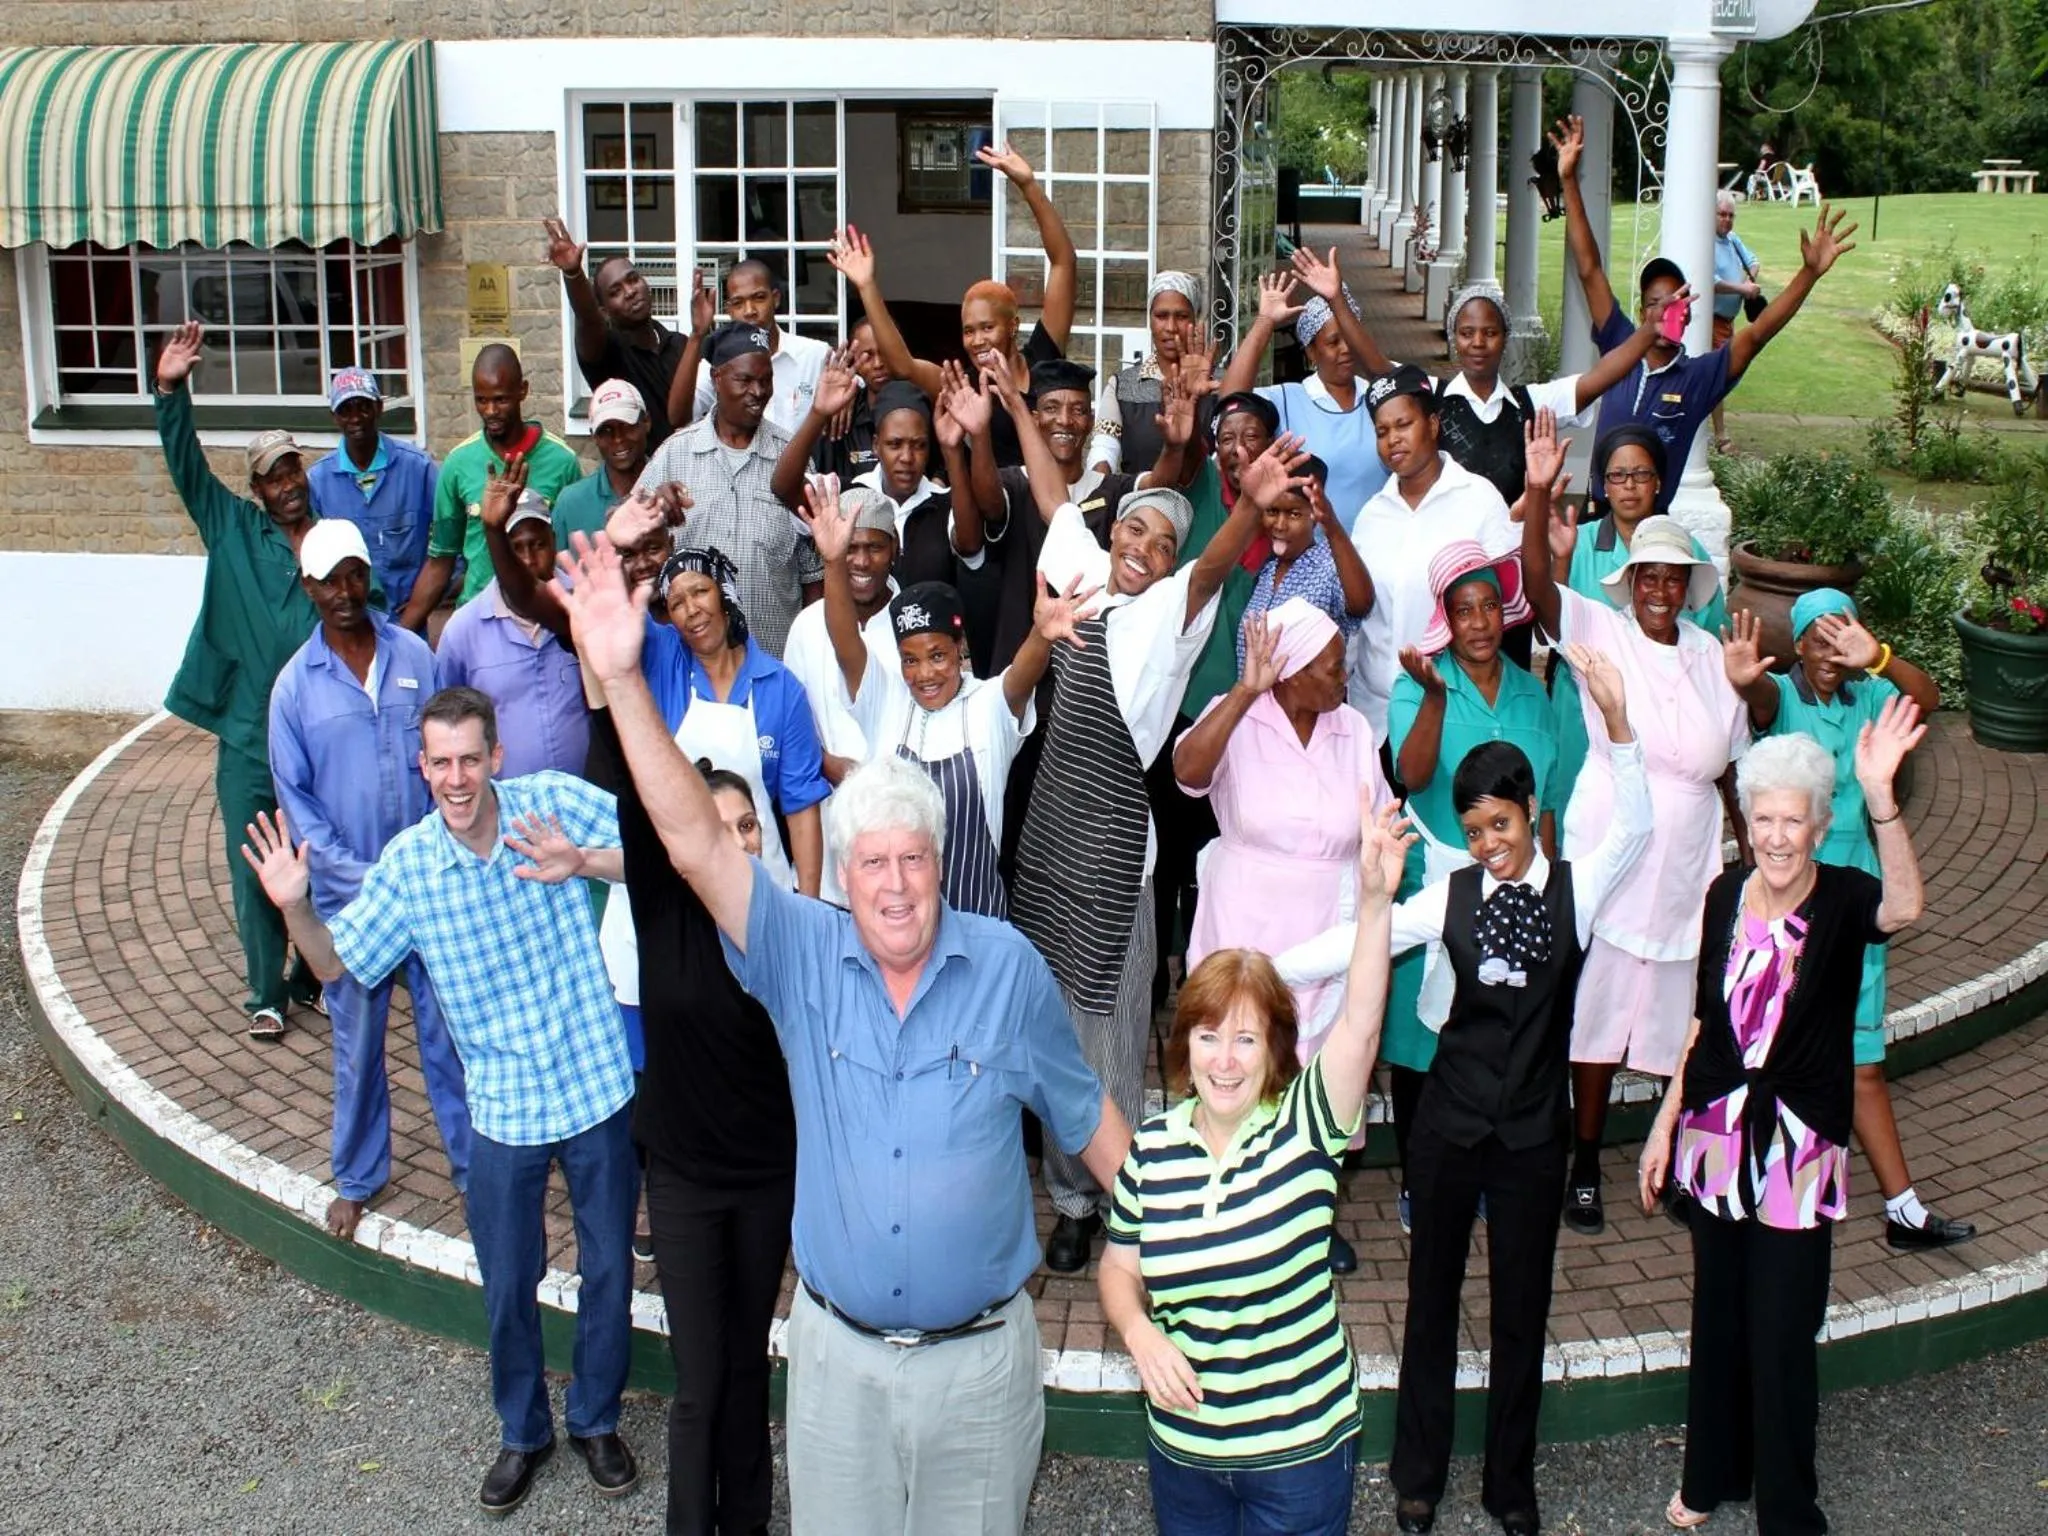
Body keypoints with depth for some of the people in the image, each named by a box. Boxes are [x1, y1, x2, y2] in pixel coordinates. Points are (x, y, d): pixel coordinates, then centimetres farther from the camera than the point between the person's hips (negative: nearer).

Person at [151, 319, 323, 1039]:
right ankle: (264, 993, 15)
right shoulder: (233, 528, 5)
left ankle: (314, 973, 27)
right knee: (255, 870, 3)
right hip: (249, 736, 0)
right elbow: (186, 463, -4)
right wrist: (171, 393, -19)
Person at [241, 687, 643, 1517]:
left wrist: (583, 861, -33)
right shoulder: (407, 864, -6)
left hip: (598, 1089, -1)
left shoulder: (556, 802, -13)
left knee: (608, 1271, 14)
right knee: (507, 1289, 16)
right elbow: (334, 963, 3)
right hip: (503, 1111, 2)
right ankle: (523, 1433, 40)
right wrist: (293, 907, -17)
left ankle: (596, 1420, 39)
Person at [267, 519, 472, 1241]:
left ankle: (474, 1162, 24)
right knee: (358, 1043, 12)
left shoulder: (415, 656, -1)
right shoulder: (295, 685, -4)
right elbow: (294, 797, -2)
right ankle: (357, 1178, 28)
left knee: (450, 1029, 9)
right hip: (347, 893, 0)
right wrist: (358, 877, -12)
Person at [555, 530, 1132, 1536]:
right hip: (837, 1352, 1)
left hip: (982, 1352, 0)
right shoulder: (802, 957, -8)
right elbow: (695, 843, -19)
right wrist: (622, 680, -28)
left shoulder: (1006, 965, -7)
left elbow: (1086, 1115, 3)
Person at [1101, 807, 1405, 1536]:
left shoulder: (1304, 1126, -13)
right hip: (1180, 1445, 3)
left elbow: (1360, 1025, -29)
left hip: (1300, 1447, -2)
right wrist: (1140, 1333, -16)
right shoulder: (1152, 1146, -6)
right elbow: (1118, 1268, 6)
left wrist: (1375, 901, -42)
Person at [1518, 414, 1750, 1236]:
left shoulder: (1712, 657, 5)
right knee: (1598, 1009, 4)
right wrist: (1538, 492, -34)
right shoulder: (1600, 632, -5)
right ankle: (1586, 1163, 17)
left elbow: (1729, 766, 11)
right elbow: (1537, 582, -22)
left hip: (1690, 864, 3)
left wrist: (1751, 849, 10)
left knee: (1684, 1013, 12)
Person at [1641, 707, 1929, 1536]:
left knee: (1781, 1336, 2)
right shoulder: (1727, 893, -1)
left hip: (1798, 1148, -4)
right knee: (1717, 1318, 18)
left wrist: (1879, 796, -51)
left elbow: (1905, 906, -38)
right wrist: (1665, 1124, 10)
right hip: (1716, 1134, 4)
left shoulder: (1843, 900, -13)